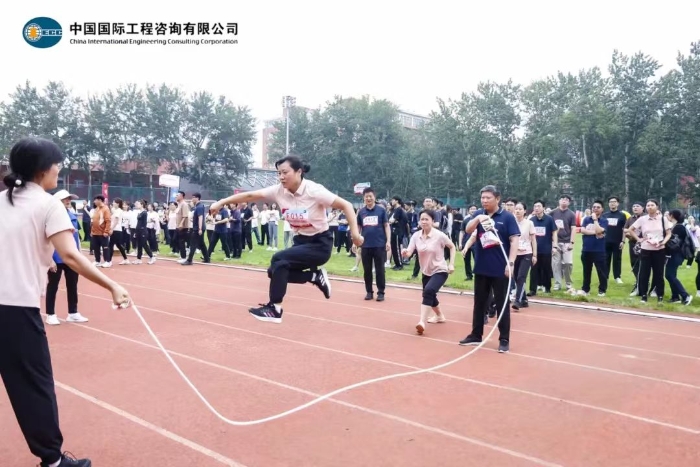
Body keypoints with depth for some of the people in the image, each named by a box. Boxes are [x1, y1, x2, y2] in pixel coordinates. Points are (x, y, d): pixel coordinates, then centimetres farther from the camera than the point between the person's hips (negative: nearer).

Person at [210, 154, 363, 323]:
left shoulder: (314, 190, -22)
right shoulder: (279, 191, -7)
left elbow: (346, 205, -19)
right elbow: (250, 195, -9)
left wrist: (355, 234, -28)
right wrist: (221, 202, -15)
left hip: (320, 243, -7)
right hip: (301, 241, 7)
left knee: (279, 260, -22)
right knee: (275, 271, -3)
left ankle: (274, 309, -11)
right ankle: (315, 276, 13)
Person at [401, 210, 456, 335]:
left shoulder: (439, 235, -18)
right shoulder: (416, 236, -8)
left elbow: (452, 247, -2)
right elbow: (409, 253, -15)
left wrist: (451, 264, -9)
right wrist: (405, 253, -39)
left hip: (440, 271, -6)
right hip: (426, 272, 6)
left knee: (428, 291, -29)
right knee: (429, 295, 21)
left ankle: (422, 322, -29)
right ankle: (439, 316, 50)